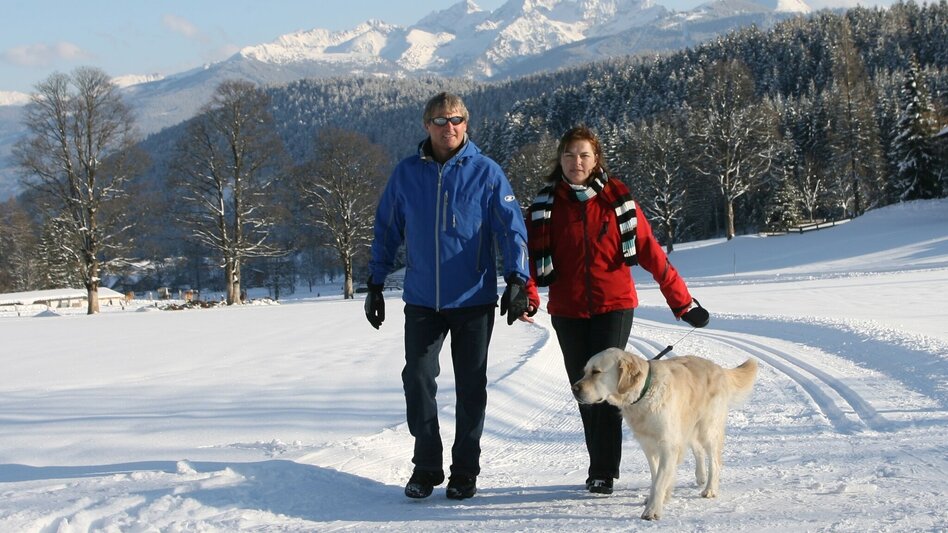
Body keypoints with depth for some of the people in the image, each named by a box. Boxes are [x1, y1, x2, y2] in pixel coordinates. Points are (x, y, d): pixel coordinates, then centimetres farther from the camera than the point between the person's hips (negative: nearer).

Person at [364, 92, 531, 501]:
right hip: (422, 299, 2)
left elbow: (512, 228, -5)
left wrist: (517, 279, -16)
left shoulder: (485, 172, -3)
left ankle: (465, 470, 19)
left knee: (470, 386, 6)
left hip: (473, 300, -2)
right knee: (418, 378, -1)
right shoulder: (406, 173, 3)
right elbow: (386, 231, 11)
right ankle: (426, 467, 13)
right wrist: (375, 285, 9)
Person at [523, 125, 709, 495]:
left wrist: (682, 301, 1)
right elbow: (531, 253, -6)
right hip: (567, 311, 2)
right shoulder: (545, 204, 3)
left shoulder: (616, 199, 0)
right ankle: (601, 466, 23)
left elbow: (650, 251, 0)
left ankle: (603, 472, -2)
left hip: (614, 305, -2)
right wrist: (527, 295, -25)